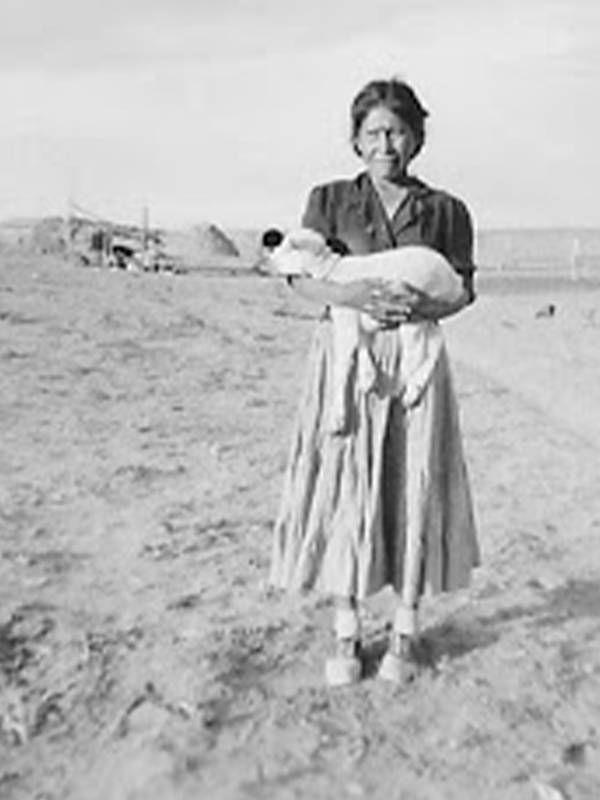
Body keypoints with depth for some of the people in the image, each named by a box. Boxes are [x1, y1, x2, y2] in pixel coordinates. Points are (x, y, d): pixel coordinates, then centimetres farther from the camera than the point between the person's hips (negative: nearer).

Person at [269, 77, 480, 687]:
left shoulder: (446, 211, 6)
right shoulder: (330, 200, 5)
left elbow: (463, 290, 8)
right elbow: (301, 278, 1)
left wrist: (423, 307, -13)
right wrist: (350, 293, -18)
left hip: (416, 360, 1)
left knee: (414, 489, 2)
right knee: (342, 490, -1)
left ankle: (405, 634, 18)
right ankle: (346, 633, 14)